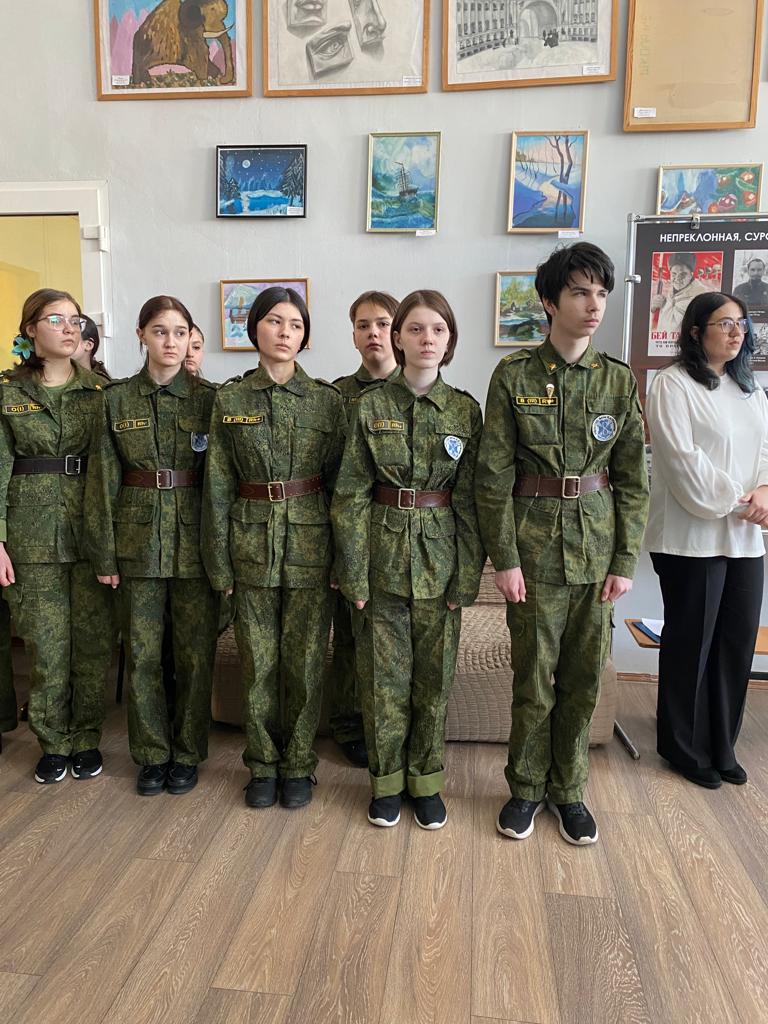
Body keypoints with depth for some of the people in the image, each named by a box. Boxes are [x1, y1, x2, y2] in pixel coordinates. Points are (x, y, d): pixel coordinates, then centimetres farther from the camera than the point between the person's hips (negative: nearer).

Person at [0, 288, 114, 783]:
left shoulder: (101, 390, 5)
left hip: (92, 527, 1)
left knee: (93, 639, 6)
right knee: (46, 642, 5)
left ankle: (86, 738, 23)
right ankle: (53, 742, 24)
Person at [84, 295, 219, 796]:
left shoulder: (209, 398, 0)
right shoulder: (117, 400, 3)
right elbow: (104, 480, 3)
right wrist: (103, 553, 0)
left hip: (195, 539, -1)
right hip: (138, 539, 1)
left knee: (197, 652, 6)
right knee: (142, 652, 9)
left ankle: (188, 753, 25)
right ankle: (152, 754, 27)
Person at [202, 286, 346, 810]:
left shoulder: (327, 399, 0)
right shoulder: (230, 400, 3)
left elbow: (340, 481, 1)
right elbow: (218, 487, 3)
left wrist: (343, 557, -2)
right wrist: (219, 562, 0)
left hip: (310, 544, -1)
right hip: (252, 543, 1)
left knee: (305, 660, 7)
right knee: (258, 663, 10)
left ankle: (298, 764, 26)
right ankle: (264, 764, 29)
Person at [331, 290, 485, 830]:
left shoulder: (466, 409, 1)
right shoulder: (369, 406, -2)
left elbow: (469, 500, 1)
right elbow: (351, 495, -3)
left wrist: (467, 577, -3)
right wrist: (354, 575, -8)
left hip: (440, 559, 1)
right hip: (382, 553, -1)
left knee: (434, 676, 10)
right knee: (384, 676, 8)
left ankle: (426, 780, 30)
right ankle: (387, 781, 28)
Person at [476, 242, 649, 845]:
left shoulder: (620, 381, 4)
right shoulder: (513, 376, -4)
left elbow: (633, 480, 5)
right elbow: (494, 476, -5)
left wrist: (625, 561, 0)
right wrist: (504, 557, -9)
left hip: (598, 545, 3)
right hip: (535, 542, -2)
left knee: (584, 678, 11)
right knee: (535, 676, 6)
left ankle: (568, 789, 31)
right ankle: (527, 788, 28)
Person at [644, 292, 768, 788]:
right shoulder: (673, 385, -7)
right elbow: (683, 458, -15)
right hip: (692, 536, -7)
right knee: (691, 642, 4)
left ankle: (721, 745, 27)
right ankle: (684, 746, 22)